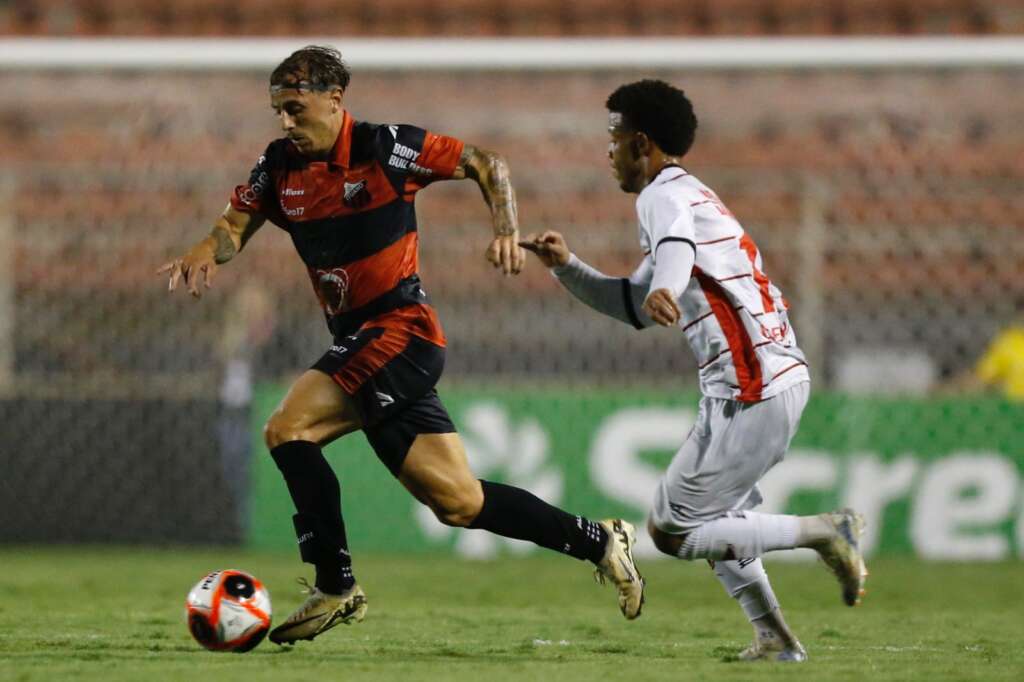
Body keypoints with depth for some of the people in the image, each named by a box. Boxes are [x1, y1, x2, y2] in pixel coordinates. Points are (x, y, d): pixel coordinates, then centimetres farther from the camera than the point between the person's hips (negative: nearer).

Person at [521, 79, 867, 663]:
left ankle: (825, 532, -8)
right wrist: (566, 266, 22)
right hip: (784, 375, 10)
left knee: (671, 530, -5)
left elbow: (676, 248, -35)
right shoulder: (690, 195, 24)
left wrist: (664, 290, -55)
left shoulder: (664, 195, -8)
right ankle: (775, 637, 18)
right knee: (713, 513, 24)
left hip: (752, 390, -10)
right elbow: (634, 306, 31)